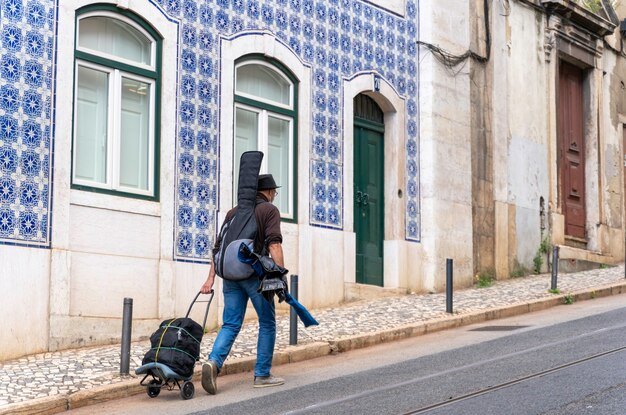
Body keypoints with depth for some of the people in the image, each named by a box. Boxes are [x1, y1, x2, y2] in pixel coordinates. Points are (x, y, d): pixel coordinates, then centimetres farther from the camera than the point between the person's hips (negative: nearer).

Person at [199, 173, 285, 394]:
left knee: (230, 324, 6)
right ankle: (262, 375, 11)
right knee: (267, 323, 9)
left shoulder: (233, 212, 18)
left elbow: (218, 247, 13)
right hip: (255, 274, -5)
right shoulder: (269, 210, 1)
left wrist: (210, 278, 11)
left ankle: (214, 362, -17)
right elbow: (274, 244, -13)